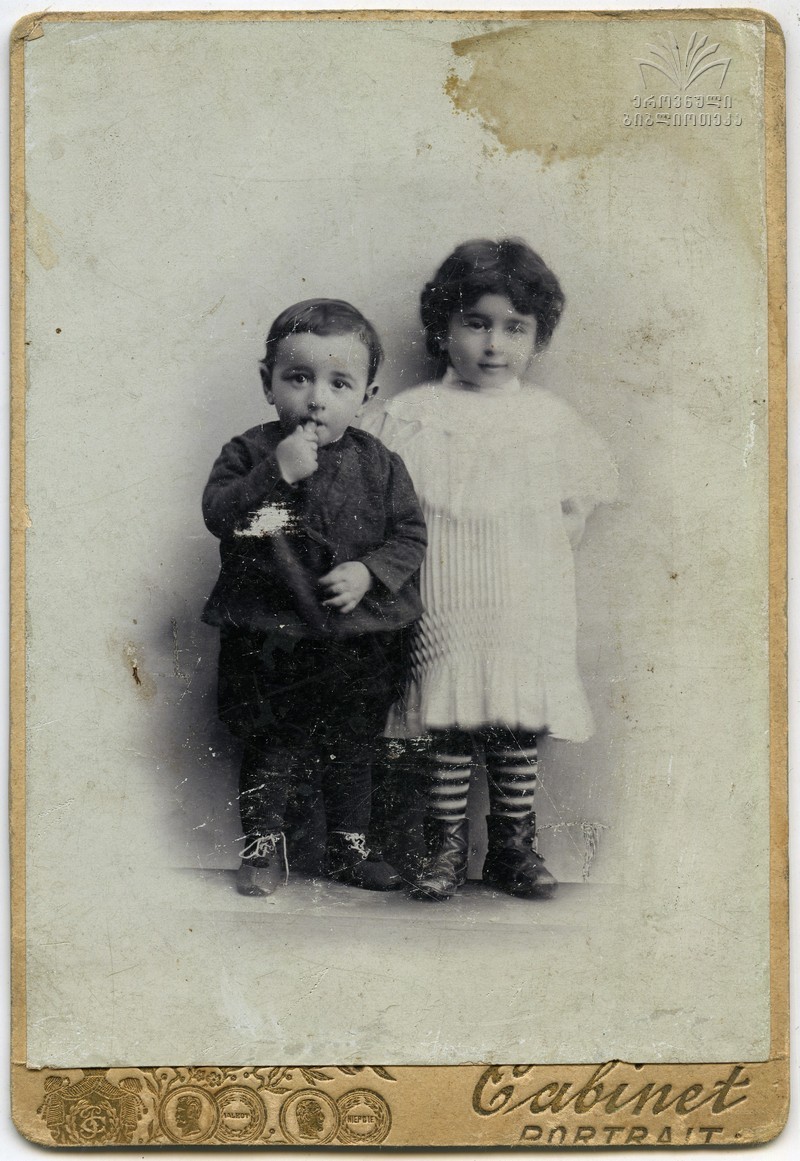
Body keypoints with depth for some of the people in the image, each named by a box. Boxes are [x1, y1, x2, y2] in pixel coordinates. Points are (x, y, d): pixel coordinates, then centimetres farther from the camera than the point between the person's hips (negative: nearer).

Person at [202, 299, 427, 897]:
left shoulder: (378, 462, 0)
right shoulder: (250, 452, -4)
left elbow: (410, 534, 1)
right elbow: (217, 513, -17)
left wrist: (370, 571, -15)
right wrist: (276, 473, -26)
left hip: (358, 638, 2)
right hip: (270, 639, -2)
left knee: (351, 749, 16)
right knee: (269, 749, 10)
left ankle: (350, 846, 33)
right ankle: (264, 845, 27)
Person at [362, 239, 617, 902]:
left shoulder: (553, 420, 7)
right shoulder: (410, 417, 1)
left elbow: (582, 497, 18)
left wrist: (553, 544, 4)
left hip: (528, 608, 2)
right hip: (445, 609, -2)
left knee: (521, 730, 6)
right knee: (449, 730, 0)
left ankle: (515, 847, 20)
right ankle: (445, 848, 14)